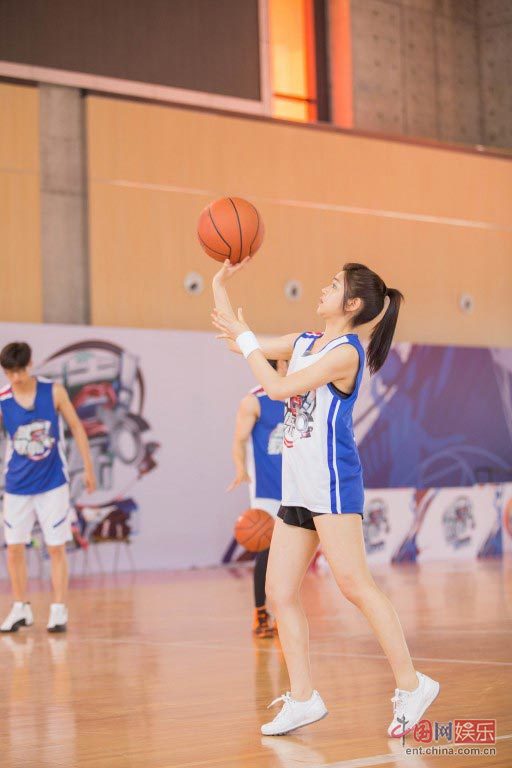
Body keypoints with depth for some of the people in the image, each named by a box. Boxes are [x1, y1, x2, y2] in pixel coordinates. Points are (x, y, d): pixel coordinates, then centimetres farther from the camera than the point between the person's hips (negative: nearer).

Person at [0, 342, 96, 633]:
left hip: (53, 482, -1)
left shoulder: (53, 391, -10)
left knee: (57, 548, -1)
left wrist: (89, 468, 1)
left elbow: (76, 427, 0)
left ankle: (59, 611, 6)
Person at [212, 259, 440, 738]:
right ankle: (302, 698, 9)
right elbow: (233, 339, 19)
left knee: (354, 584, -12)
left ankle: (411, 685, -4)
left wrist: (245, 340, -10)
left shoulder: (345, 353, -10)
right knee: (280, 592, 4)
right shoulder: (303, 343, 15)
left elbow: (278, 387, -18)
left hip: (332, 482, -9)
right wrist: (221, 283, 11)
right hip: (298, 487, 9)